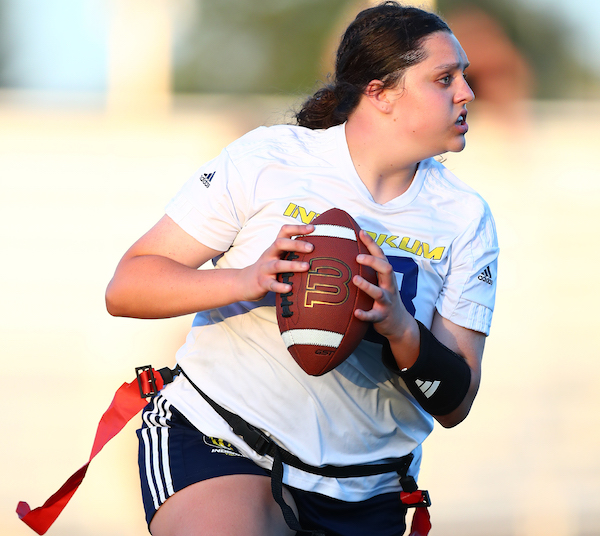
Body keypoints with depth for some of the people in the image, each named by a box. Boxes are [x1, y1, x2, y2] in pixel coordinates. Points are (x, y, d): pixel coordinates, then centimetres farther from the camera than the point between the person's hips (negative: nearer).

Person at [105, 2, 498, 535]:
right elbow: (126, 288, -8)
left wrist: (400, 329, -21)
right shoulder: (265, 159, -7)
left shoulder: (466, 219, 2)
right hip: (217, 448, -4)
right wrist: (245, 280, -26)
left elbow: (454, 405, 0)